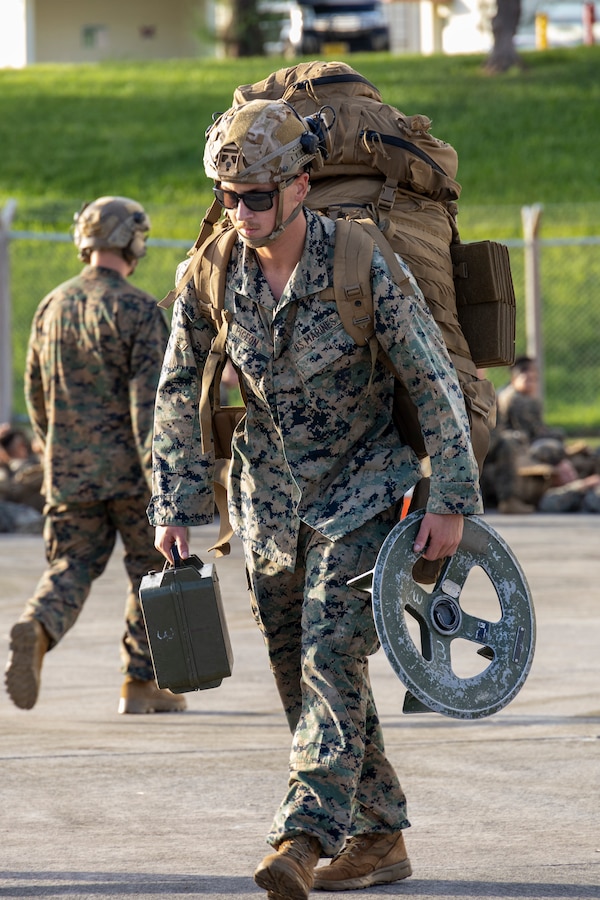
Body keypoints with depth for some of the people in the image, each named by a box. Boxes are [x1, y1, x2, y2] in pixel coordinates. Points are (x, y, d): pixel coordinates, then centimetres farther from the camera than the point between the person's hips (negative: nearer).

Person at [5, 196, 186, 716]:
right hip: (128, 467, -5)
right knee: (151, 571, 10)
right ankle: (141, 684, 13)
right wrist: (157, 472, -20)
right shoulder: (137, 309, -11)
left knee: (71, 568, 8)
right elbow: (148, 396, -18)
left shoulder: (52, 307, 8)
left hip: (68, 471, 5)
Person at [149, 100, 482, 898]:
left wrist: (451, 501, -14)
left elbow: (435, 383, -12)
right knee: (300, 674, 7)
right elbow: (180, 397, 5)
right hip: (270, 501, 5)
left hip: (363, 489, -5)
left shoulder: (365, 269, -19)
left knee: (331, 653, -20)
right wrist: (177, 504, 2)